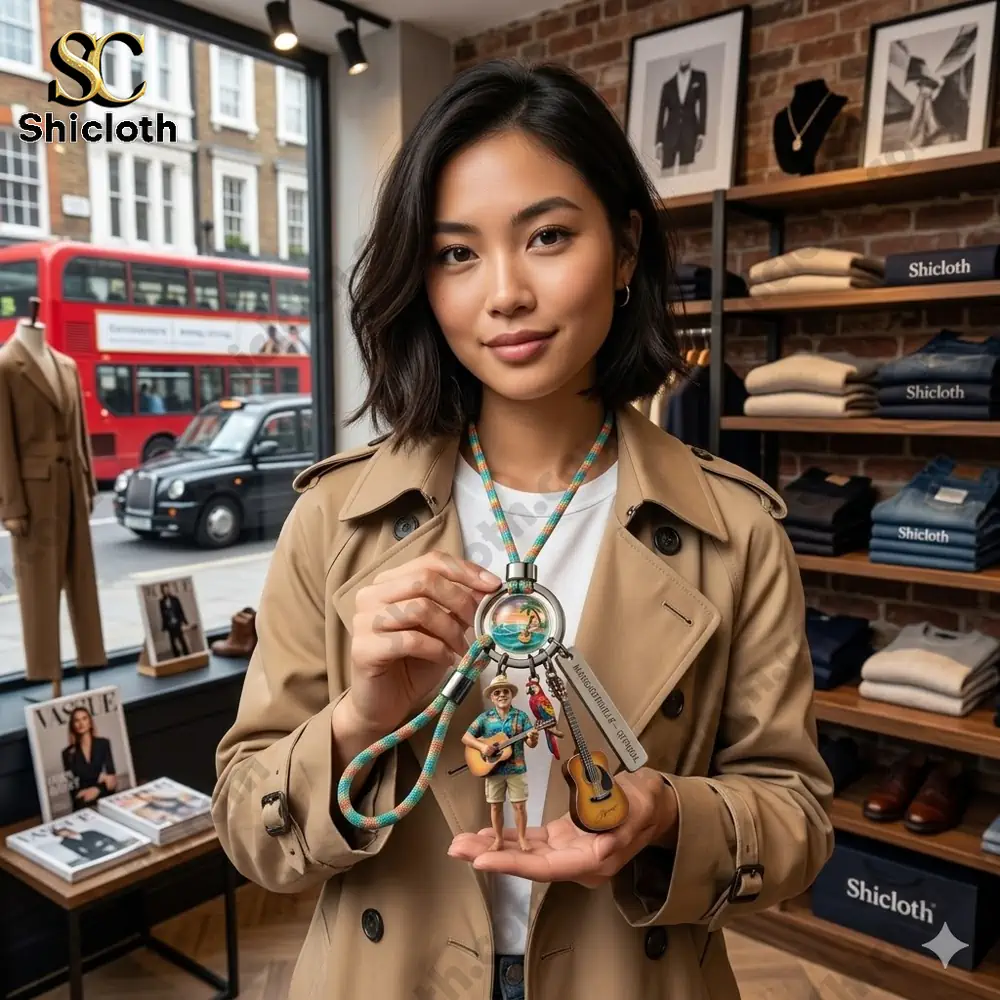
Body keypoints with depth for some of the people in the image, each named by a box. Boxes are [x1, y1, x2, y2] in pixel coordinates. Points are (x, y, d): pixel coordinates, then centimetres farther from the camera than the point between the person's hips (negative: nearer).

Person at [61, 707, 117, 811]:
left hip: (106, 797, 0)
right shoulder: (68, 752, 9)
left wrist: (97, 789, -18)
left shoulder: (103, 743, 8)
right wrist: (101, 781, -10)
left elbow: (111, 773, 2)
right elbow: (71, 784, 4)